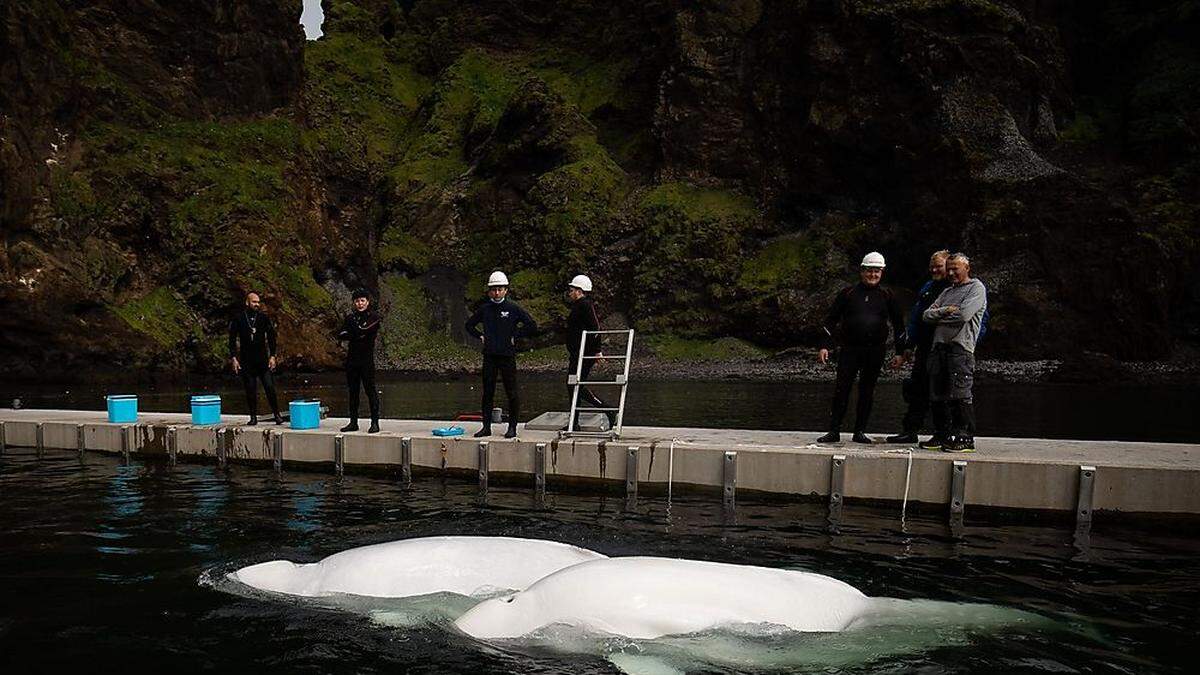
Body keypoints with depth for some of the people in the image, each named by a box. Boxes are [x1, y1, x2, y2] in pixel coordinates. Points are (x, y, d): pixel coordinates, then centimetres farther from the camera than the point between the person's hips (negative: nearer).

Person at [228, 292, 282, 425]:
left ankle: (277, 414, 2)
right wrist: (233, 358, -3)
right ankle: (253, 417, 14)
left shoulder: (264, 318, 4)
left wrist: (272, 356, -1)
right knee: (250, 390, 4)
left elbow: (271, 337, 6)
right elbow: (232, 340, 4)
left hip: (263, 360, 0)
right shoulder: (238, 319, 2)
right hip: (246, 361, 0)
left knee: (270, 388, -6)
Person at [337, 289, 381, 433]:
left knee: (370, 390, -6)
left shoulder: (374, 317, -1)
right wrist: (356, 334, -10)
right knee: (353, 391, 9)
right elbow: (340, 335, 3)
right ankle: (353, 422, 16)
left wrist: (350, 334, -2)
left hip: (367, 358, -5)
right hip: (352, 358, 5)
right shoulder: (351, 317, 14)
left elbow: (363, 332, -16)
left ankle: (375, 423, -3)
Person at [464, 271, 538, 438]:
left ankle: (512, 427, 9)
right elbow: (469, 325, 22)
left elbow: (532, 327, -4)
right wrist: (480, 336, 9)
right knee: (487, 392, 7)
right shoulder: (484, 309, 7)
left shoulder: (514, 308, -3)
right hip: (489, 356, 3)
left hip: (507, 356, -3)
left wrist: (515, 335, -5)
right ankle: (486, 426, 15)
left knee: (512, 393, 0)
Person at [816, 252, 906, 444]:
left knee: (867, 392, 6)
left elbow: (899, 325, 12)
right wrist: (825, 346, -1)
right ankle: (834, 431, 2)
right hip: (849, 349, -1)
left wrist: (900, 353, 6)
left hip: (875, 352, 1)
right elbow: (831, 320, 6)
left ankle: (860, 431, 15)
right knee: (841, 390, -4)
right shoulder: (848, 293, 4)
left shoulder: (887, 296, 8)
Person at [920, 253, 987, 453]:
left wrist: (939, 315, 2)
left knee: (960, 395, -11)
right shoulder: (947, 292, 26)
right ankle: (941, 435, 15)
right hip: (939, 346, 7)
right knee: (937, 395, 7)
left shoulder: (976, 288, 3)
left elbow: (964, 314, -13)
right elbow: (927, 315, 14)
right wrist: (946, 311, -4)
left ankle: (966, 438, -5)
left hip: (960, 348, -7)